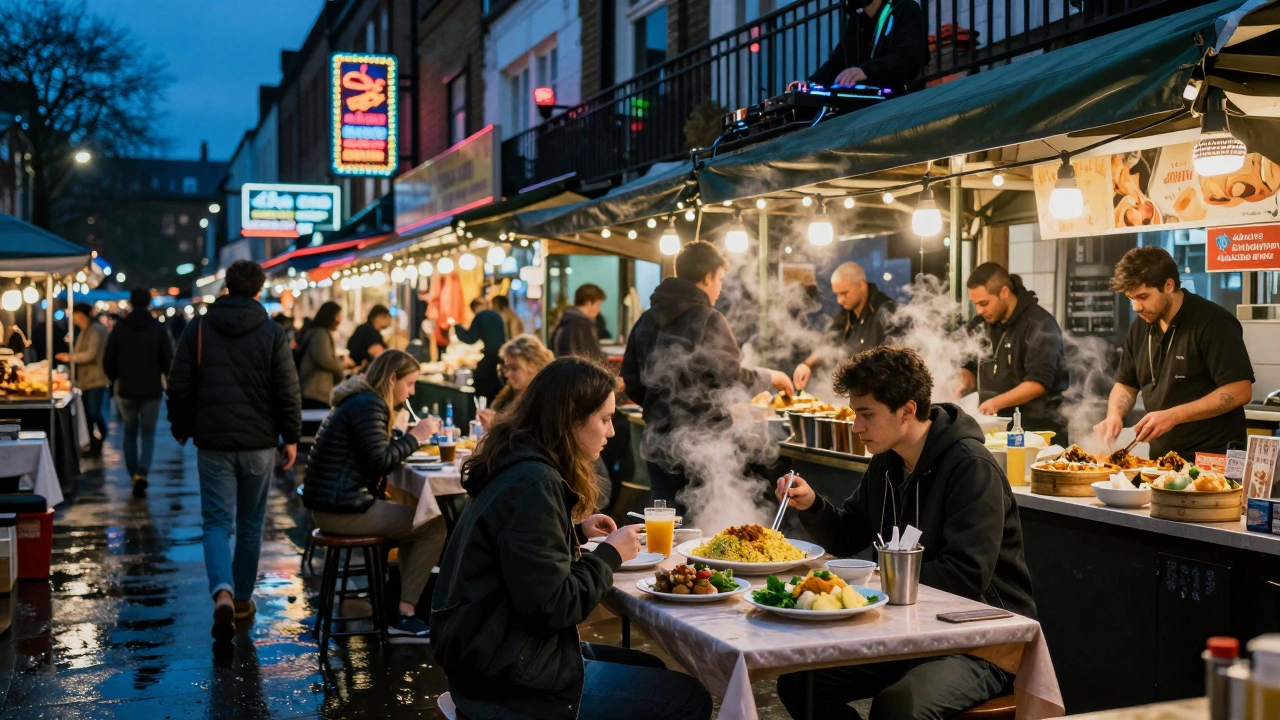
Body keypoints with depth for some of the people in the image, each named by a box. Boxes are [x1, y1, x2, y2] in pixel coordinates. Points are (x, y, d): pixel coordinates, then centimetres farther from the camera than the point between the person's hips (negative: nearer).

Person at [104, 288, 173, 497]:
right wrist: (164, 377, 15)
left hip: (126, 390, 1)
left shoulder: (120, 327, -2)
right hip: (152, 391, -1)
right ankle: (142, 474, -15)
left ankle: (134, 475, 16)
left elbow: (108, 361, 1)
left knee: (130, 433, 15)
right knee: (148, 434, 5)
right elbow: (168, 360, -5)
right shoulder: (158, 328, -5)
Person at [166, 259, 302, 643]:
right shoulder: (272, 333, -3)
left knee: (217, 522, 2)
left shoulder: (198, 329, 1)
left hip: (213, 443, 0)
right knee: (250, 524, 13)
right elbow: (287, 392, -5)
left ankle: (223, 592, -21)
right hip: (259, 443, 0)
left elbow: (179, 388, 3)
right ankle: (243, 598, 22)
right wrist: (291, 437, 4)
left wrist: (181, 430, 15)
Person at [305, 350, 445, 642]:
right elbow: (380, 462, -20)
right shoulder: (368, 406, -15)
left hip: (333, 503, 11)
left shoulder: (360, 400, 17)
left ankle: (408, 603, 16)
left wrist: (410, 440, 6)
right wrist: (415, 436, -10)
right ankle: (404, 617, -6)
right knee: (434, 526, -8)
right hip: (342, 510, -11)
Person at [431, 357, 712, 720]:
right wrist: (610, 554, -11)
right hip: (510, 679, -10)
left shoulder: (520, 466, 8)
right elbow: (552, 607, -24)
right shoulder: (532, 483, -22)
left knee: (651, 670, 24)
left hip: (498, 653, 10)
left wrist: (576, 530, 10)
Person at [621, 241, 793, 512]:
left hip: (659, 440, 6)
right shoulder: (709, 320, -12)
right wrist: (770, 377, 6)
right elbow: (732, 378, -12)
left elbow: (631, 381, 9)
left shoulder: (646, 320, 7)